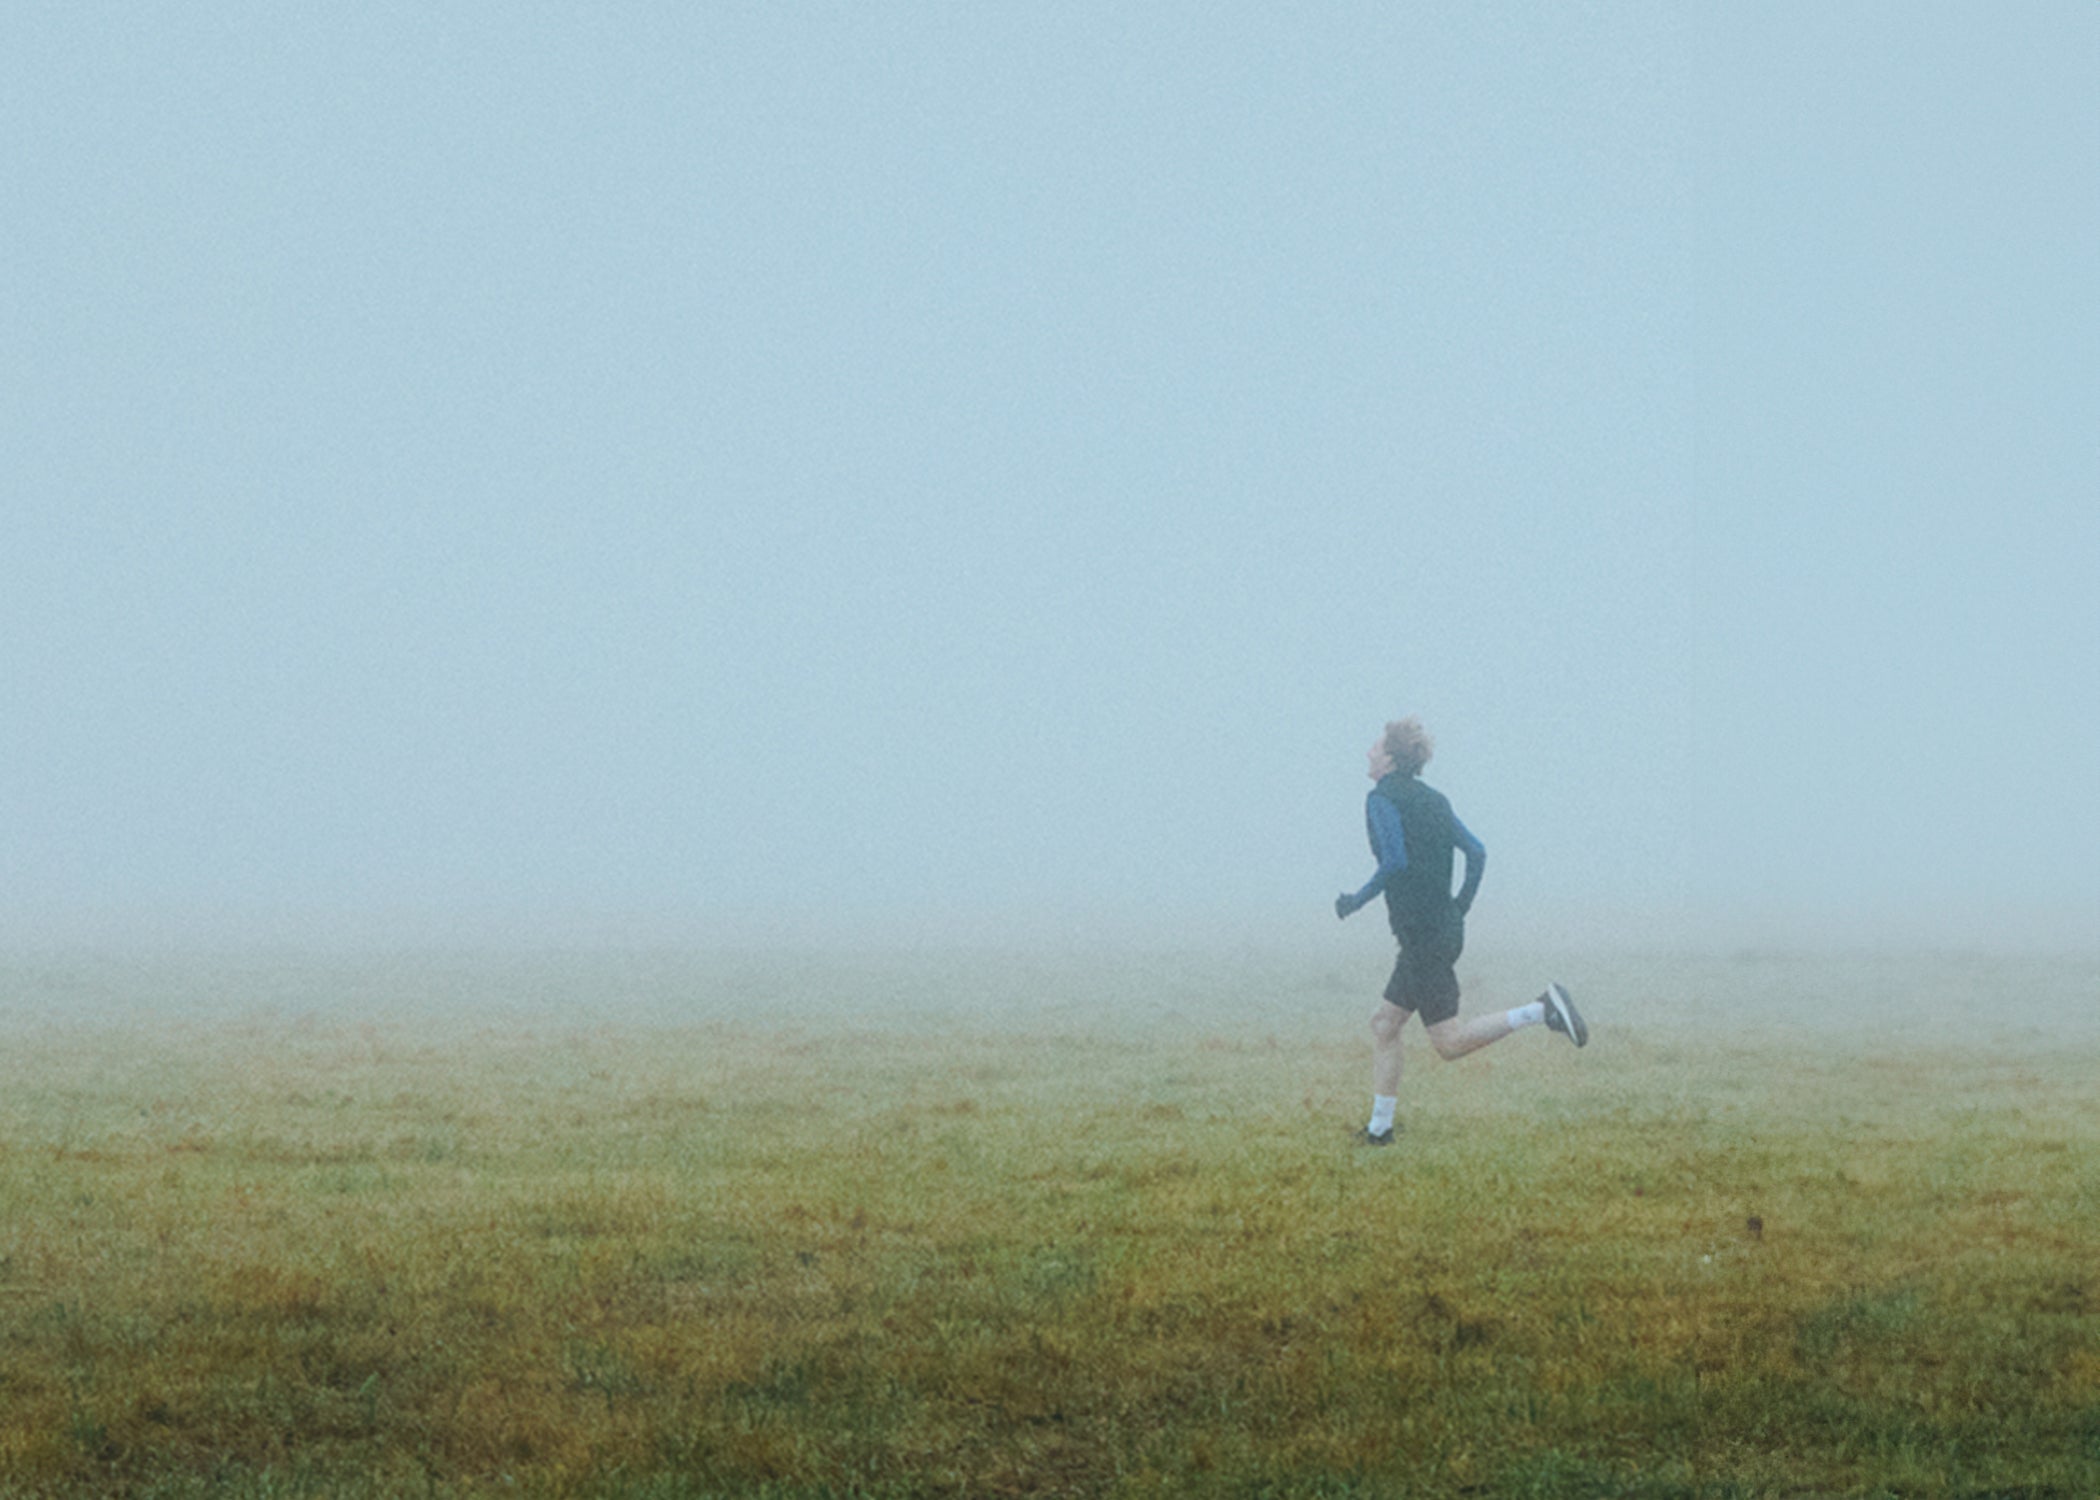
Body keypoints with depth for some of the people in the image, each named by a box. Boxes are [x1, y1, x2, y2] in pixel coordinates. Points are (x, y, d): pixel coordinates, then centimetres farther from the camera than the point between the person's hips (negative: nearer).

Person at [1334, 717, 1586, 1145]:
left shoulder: (1382, 799, -10)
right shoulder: (1433, 799, 13)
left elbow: (1395, 861, -22)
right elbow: (1476, 852, 11)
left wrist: (1358, 899, -10)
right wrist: (1460, 907, 19)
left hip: (1422, 934, -9)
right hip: (1446, 928, 9)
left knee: (1449, 1042, -8)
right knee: (1384, 1025, 14)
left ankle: (1542, 1011, -17)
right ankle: (1379, 1128, 15)